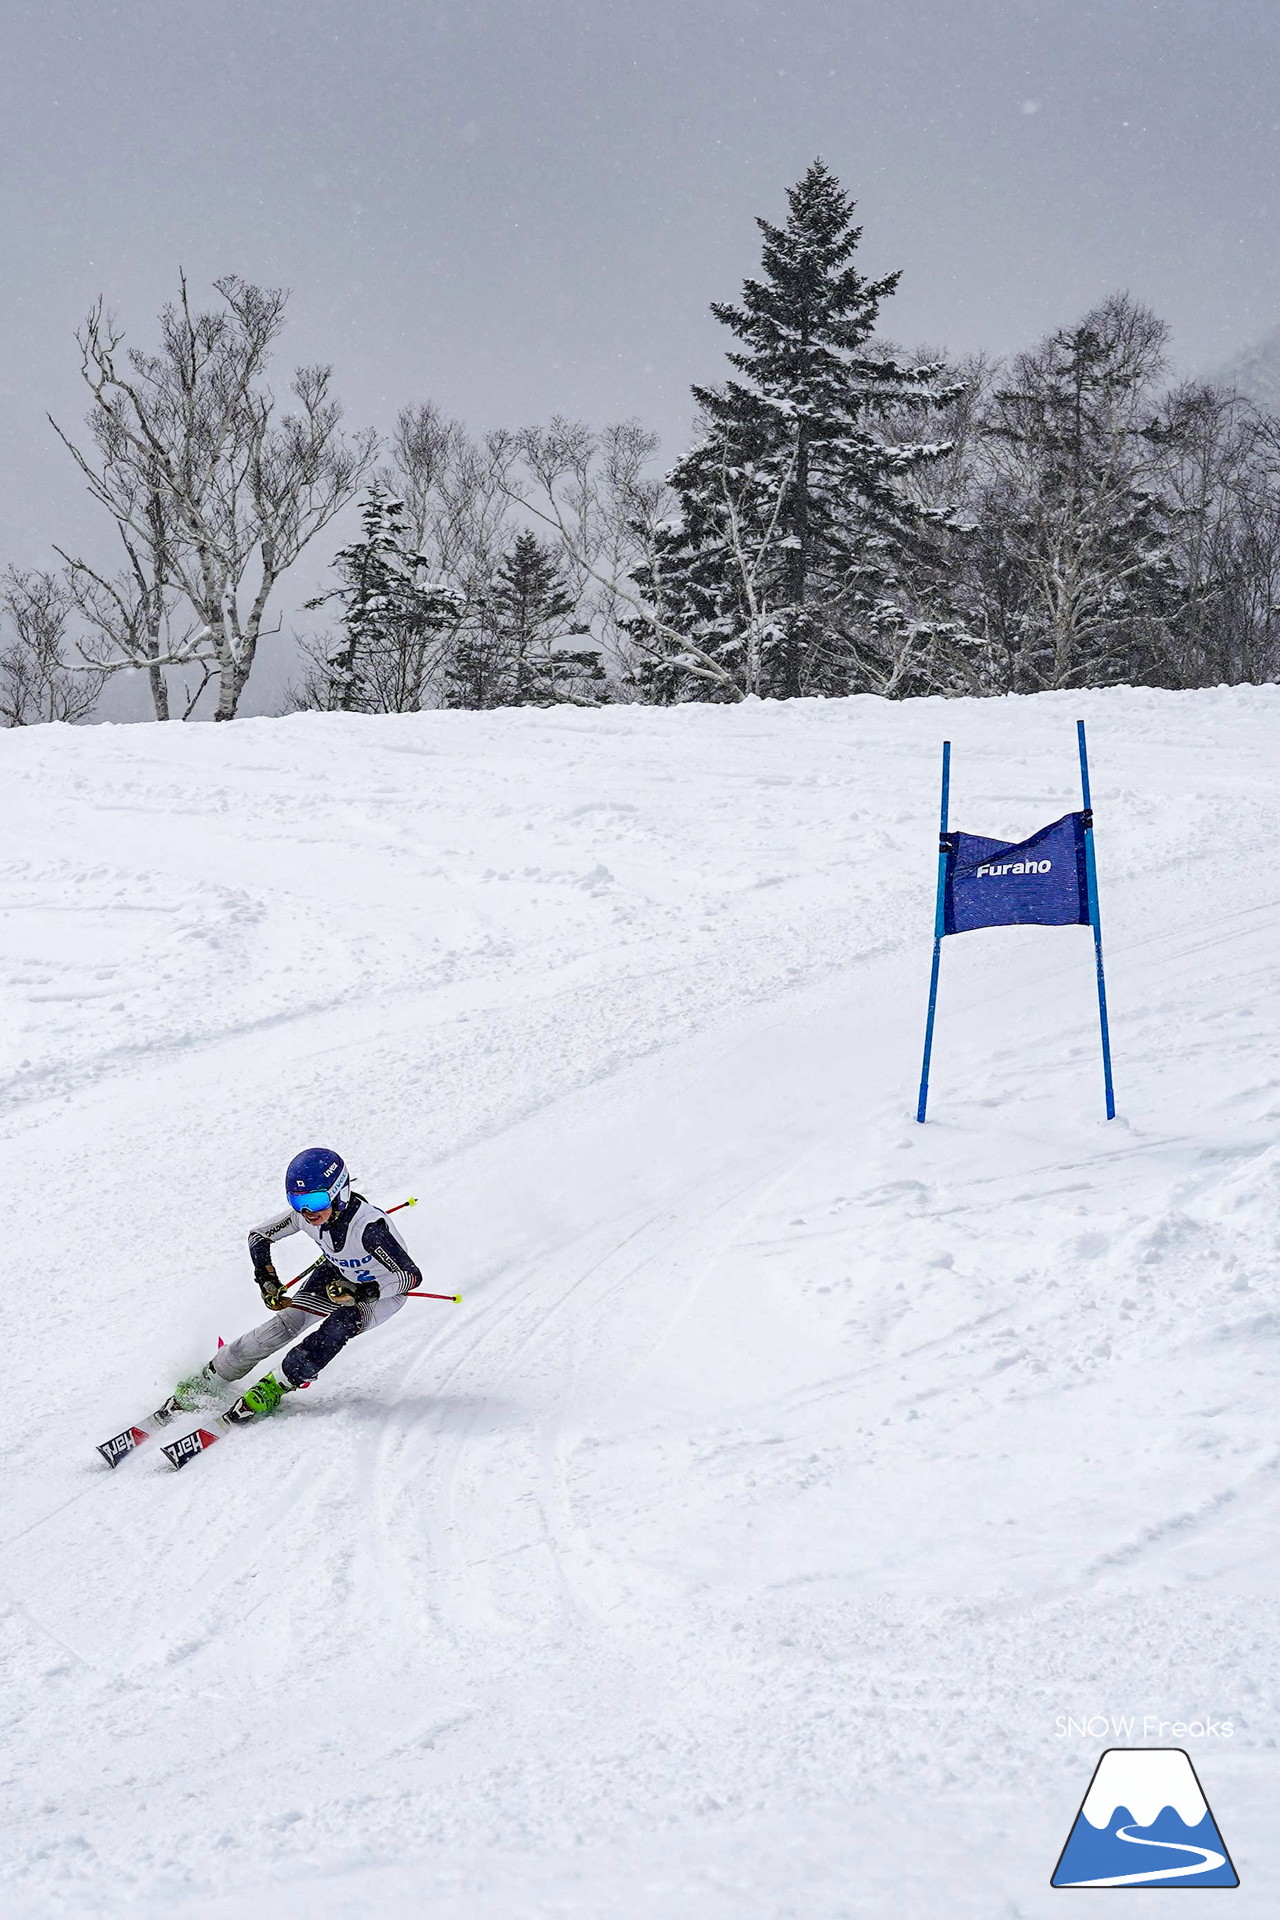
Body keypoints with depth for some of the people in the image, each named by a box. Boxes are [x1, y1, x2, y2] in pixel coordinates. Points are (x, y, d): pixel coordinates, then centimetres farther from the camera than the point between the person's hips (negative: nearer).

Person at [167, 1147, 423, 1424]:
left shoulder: (368, 1224, -40)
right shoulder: (303, 1213, -23)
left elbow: (411, 1276, -38)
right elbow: (258, 1236, -6)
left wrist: (361, 1292, -50)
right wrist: (267, 1281, -21)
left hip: (385, 1291, -4)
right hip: (338, 1274, 5)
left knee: (340, 1324, -31)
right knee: (286, 1321, -12)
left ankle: (276, 1386, -13)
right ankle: (209, 1379, 3)